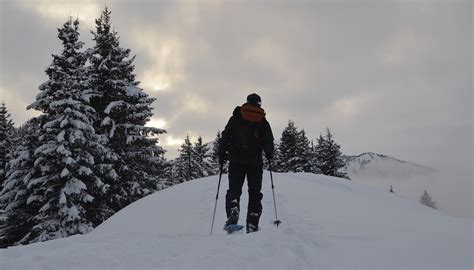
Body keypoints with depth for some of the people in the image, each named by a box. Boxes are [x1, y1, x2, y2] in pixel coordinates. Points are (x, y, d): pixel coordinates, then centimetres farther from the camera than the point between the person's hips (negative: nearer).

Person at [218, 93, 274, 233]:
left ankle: (232, 214, -25)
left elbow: (225, 137, 4)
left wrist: (222, 153, 8)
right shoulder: (262, 121, 10)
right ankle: (252, 225, 2)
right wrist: (269, 153, 16)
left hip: (236, 160, 0)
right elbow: (269, 140, 1)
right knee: (255, 192, 7)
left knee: (234, 189, 1)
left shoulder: (235, 118, 11)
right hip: (256, 162, 0)